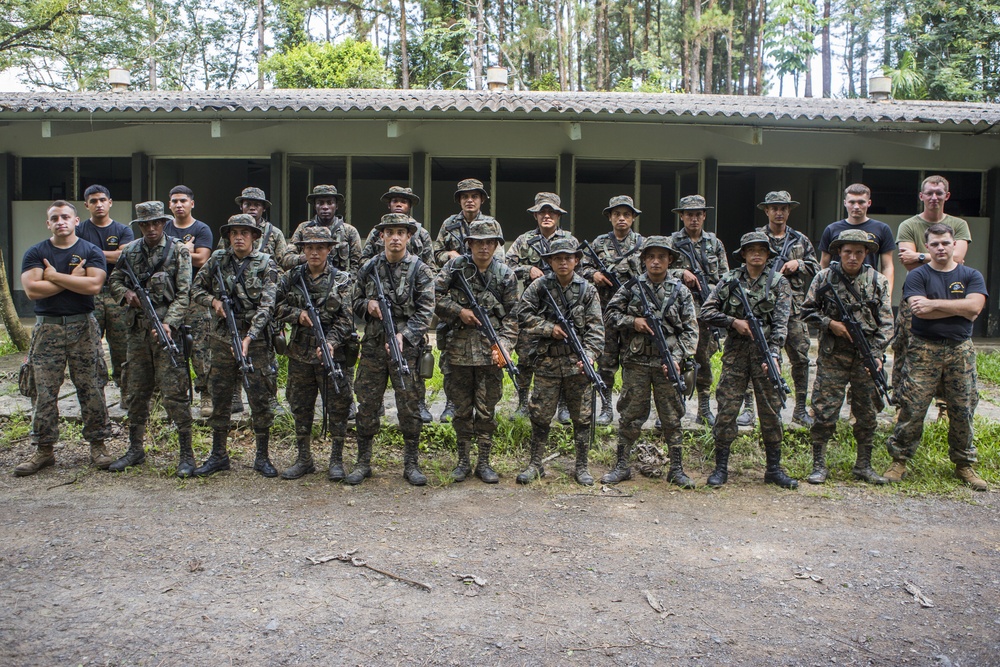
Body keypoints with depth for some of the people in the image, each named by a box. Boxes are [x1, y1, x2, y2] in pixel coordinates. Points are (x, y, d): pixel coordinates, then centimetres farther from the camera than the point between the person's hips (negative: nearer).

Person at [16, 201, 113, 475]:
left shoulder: (91, 252, 5)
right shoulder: (35, 253, 7)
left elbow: (94, 285, -12)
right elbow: (32, 290, -8)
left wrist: (55, 276, -9)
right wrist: (73, 279, -8)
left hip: (83, 327, -1)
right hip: (47, 329, 1)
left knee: (91, 389, 1)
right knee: (44, 391, 2)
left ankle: (98, 444, 11)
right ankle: (43, 450, 11)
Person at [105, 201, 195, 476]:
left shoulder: (179, 251, -2)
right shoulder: (130, 252, 11)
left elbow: (184, 294, -8)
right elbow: (114, 280, 20)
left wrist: (168, 323, -20)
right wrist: (126, 293, -3)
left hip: (168, 329, -5)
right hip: (138, 330, 5)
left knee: (174, 393, -7)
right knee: (136, 392, 12)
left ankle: (186, 454, 1)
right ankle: (135, 450, 25)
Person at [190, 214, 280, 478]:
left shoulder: (266, 264, -4)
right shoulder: (217, 260, 7)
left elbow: (266, 306, -12)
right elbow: (196, 290, 15)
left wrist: (249, 337, -23)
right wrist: (214, 301, -7)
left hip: (255, 339, -3)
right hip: (222, 339, 3)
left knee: (260, 399, 0)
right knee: (219, 397, 10)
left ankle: (262, 457, 13)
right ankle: (218, 455, 24)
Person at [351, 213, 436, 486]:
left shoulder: (420, 270, -2)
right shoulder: (369, 267, 8)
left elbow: (425, 311, -7)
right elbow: (354, 302, 17)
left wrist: (404, 335, -20)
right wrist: (368, 305, -6)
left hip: (407, 346, -3)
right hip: (373, 345, 3)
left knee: (409, 406, 2)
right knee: (367, 405, 7)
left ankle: (411, 464, 15)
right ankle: (363, 462, 20)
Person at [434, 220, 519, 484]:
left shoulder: (505, 274, 2)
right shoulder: (455, 266, 2)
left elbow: (511, 317, 1)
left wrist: (504, 346, -11)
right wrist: (459, 311, -10)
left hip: (490, 352, 0)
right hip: (459, 350, 0)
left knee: (487, 410, 6)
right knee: (462, 409, 10)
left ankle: (484, 462, 17)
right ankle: (463, 461, 22)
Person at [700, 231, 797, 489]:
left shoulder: (779, 282, 3)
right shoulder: (730, 280, 6)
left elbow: (780, 322, -7)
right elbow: (706, 312, 3)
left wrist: (773, 354, -19)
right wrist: (734, 321, -10)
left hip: (765, 351, 0)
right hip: (735, 351, 0)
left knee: (770, 410, 5)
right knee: (726, 409, -1)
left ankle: (774, 469, 17)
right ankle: (721, 468, 9)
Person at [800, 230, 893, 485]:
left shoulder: (878, 281, 3)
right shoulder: (824, 277, 0)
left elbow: (886, 323, 2)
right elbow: (807, 310, 6)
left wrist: (877, 353, -8)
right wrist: (830, 323, -11)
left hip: (866, 358, 2)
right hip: (832, 357, -2)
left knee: (867, 415, 9)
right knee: (824, 412, -2)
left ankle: (864, 466, 23)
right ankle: (819, 465, 9)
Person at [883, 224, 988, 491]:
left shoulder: (971, 276, 9)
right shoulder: (917, 276, 2)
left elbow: (974, 308, -10)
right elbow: (920, 311, -14)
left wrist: (933, 303, -12)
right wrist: (959, 307, -9)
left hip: (961, 351, 2)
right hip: (924, 351, -2)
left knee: (963, 411, 7)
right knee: (912, 409, -4)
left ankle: (964, 464, 21)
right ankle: (899, 461, 6)